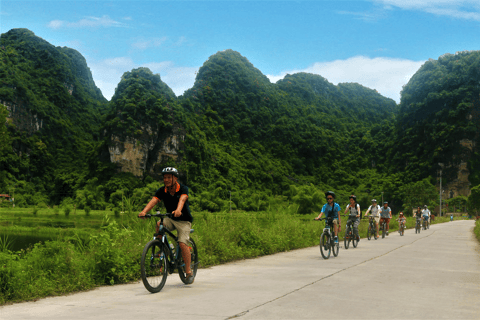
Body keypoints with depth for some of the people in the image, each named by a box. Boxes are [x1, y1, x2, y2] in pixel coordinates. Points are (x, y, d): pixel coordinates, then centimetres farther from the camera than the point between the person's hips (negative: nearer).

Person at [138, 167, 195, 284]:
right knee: (159, 225, -28)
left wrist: (178, 210, -60)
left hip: (184, 220, -3)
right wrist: (144, 211, -44)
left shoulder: (183, 189, -17)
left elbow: (182, 199, -38)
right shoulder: (162, 191, -7)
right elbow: (153, 201, -24)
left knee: (183, 243, -18)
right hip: (170, 219, 4)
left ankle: (189, 272, -6)